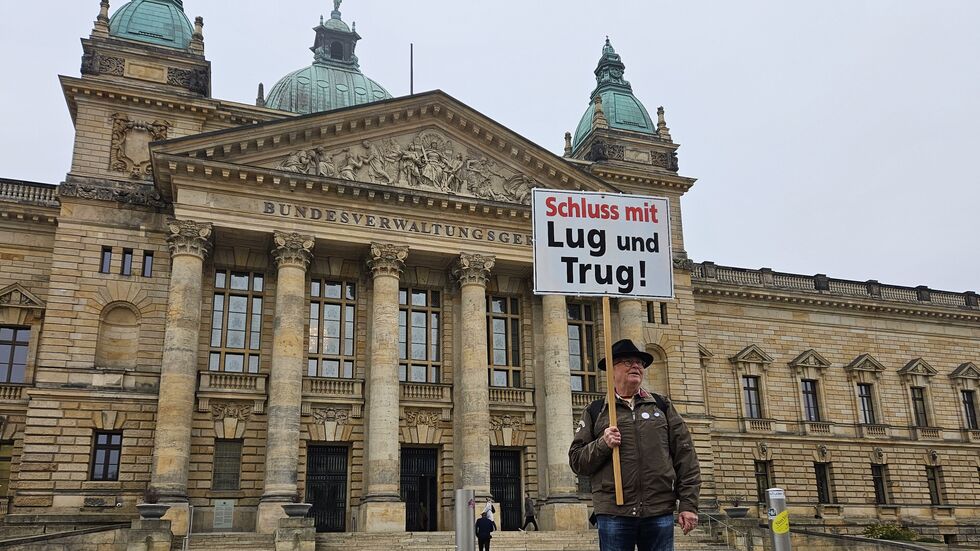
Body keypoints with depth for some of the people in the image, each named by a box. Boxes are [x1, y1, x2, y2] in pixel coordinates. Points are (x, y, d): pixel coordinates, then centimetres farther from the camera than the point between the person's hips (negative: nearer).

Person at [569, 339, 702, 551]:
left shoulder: (662, 406, 13)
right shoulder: (595, 411, 10)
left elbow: (686, 457, 8)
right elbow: (576, 460, 7)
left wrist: (688, 504, 1)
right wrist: (602, 444, -11)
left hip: (660, 511, 1)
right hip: (614, 512, -1)